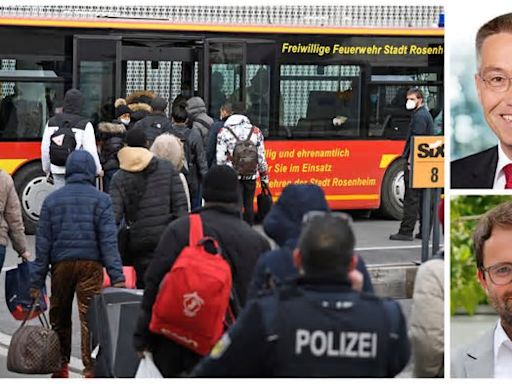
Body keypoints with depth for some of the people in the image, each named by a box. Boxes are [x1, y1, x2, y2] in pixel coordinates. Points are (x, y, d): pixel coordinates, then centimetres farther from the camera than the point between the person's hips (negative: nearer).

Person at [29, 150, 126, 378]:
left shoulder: (52, 200, 6)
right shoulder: (100, 199, 0)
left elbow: (43, 242, 5)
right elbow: (108, 240, -7)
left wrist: (36, 280, 7)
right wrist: (117, 276, -8)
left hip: (61, 265, 2)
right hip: (91, 264, -2)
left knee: (59, 318, 13)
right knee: (90, 317, -3)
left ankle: (61, 366, 19)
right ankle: (91, 367, -8)